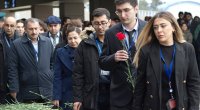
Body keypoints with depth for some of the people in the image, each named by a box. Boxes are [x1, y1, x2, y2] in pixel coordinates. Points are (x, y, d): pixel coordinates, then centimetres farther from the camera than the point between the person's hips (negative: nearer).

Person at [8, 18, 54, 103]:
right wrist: (14, 89, -6)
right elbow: (13, 69, -4)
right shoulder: (16, 44, -4)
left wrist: (53, 79, 9)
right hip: (27, 93, -3)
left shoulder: (47, 42, 7)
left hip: (47, 92, 3)